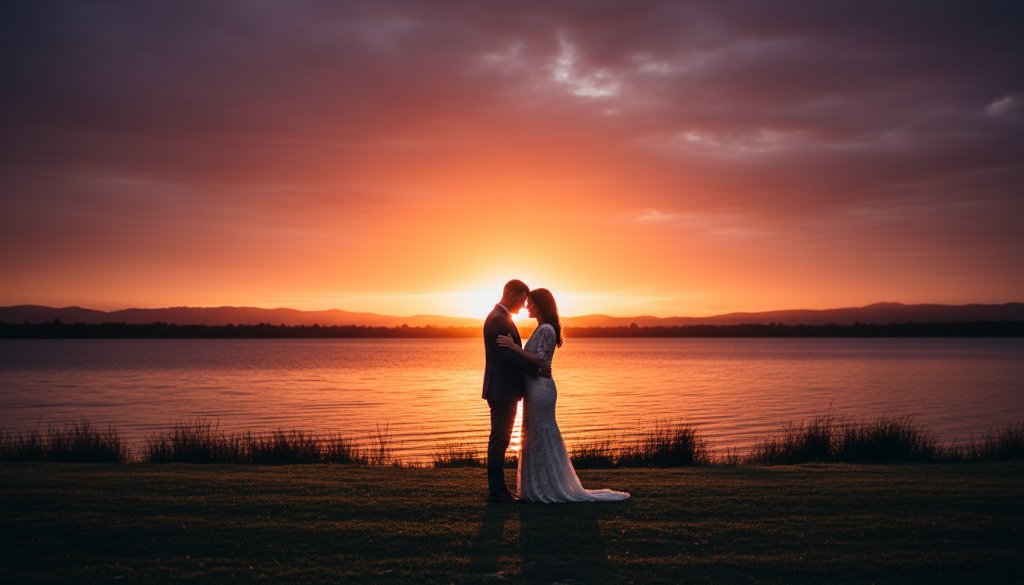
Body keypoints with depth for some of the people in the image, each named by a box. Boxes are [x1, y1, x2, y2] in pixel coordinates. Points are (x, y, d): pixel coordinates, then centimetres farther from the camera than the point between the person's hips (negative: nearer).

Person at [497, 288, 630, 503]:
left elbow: (539, 361, -23)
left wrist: (514, 347, -28)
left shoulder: (545, 330, -15)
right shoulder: (542, 329, 16)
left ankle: (548, 489, 3)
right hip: (535, 388, 10)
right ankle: (541, 488, 20)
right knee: (536, 439, 13)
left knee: (541, 438, -4)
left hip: (540, 389, -10)